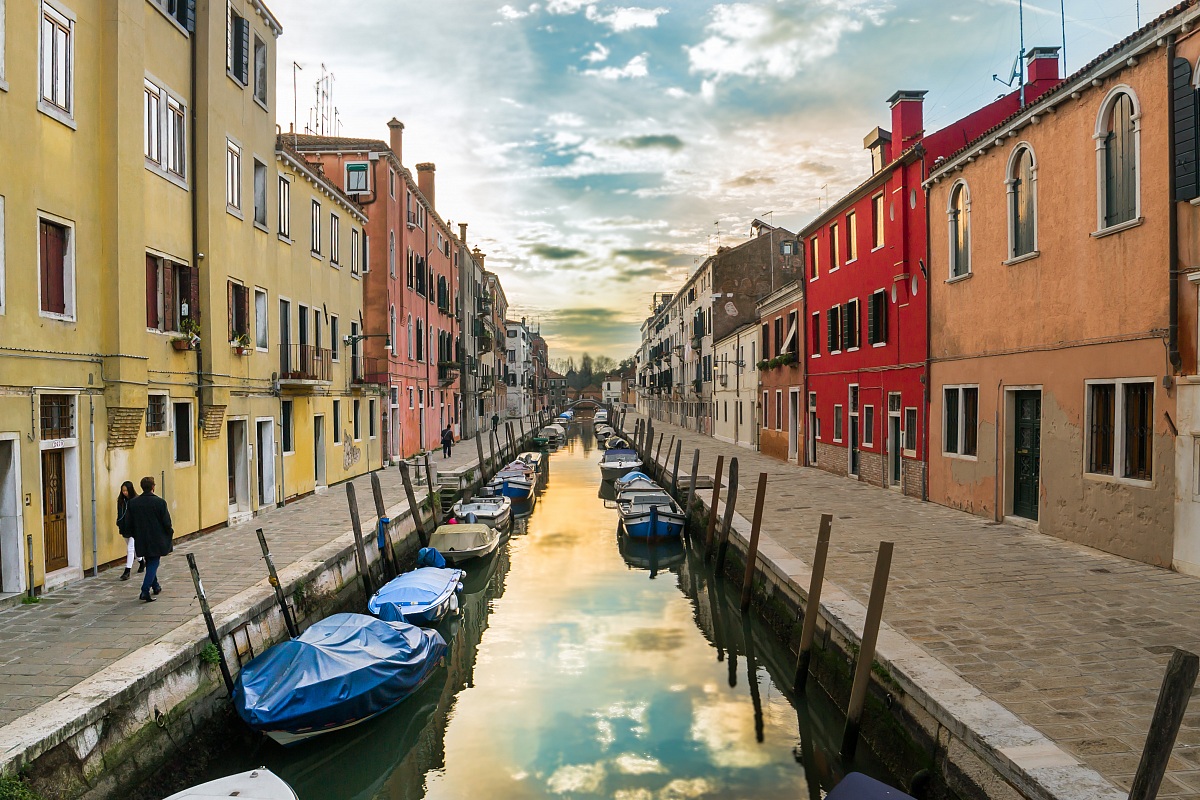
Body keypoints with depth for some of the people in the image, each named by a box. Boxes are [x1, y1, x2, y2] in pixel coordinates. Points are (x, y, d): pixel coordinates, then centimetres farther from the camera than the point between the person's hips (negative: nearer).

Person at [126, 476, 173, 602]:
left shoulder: (133, 502, -1)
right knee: (153, 564, 1)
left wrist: (136, 534, 18)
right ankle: (145, 591, -11)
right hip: (156, 539, -5)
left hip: (141, 540, 5)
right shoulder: (159, 502, -14)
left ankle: (155, 586, 35)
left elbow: (129, 523, 4)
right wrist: (170, 531, 8)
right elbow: (166, 522, -11)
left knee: (150, 563, 21)